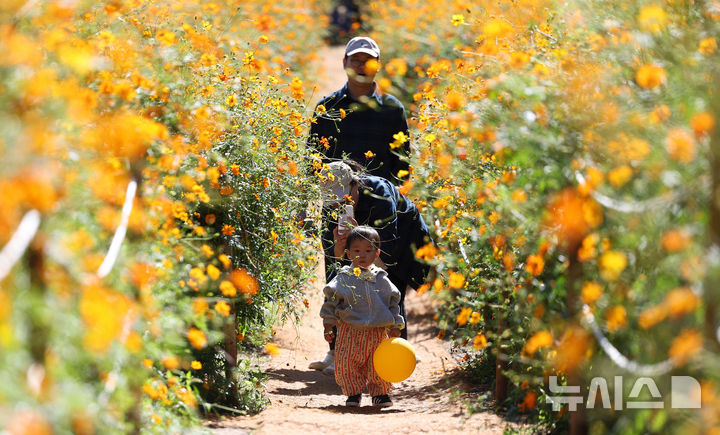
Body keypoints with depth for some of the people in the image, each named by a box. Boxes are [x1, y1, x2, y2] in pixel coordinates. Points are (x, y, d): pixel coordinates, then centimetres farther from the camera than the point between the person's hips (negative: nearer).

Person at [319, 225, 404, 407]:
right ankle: (354, 392, 16)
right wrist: (328, 325, -1)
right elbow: (331, 301, 2)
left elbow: (393, 303, 11)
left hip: (378, 331, 1)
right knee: (346, 362, -4)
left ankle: (380, 393, 23)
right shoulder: (344, 278, -2)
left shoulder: (381, 279, 4)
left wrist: (395, 327, 7)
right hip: (350, 331, -1)